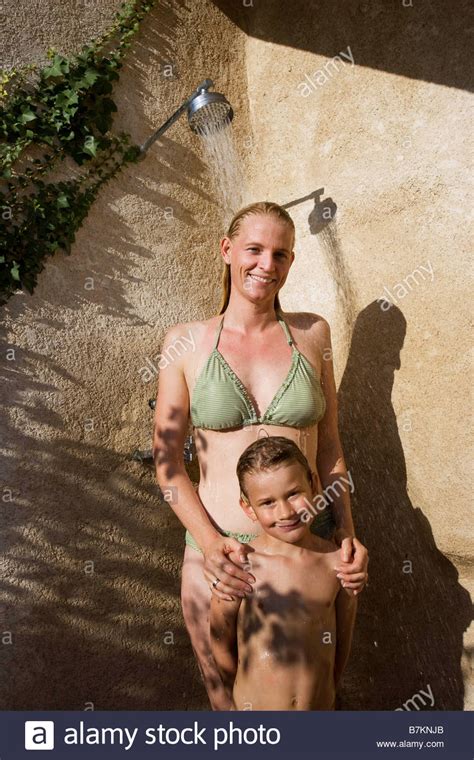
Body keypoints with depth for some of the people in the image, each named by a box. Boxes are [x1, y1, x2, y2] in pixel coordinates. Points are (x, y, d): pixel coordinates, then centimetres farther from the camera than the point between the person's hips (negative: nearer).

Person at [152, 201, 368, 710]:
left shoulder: (311, 333, 2)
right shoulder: (187, 341, -4)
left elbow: (328, 444, 6)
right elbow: (167, 460, -3)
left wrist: (347, 534, -4)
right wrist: (209, 543, -15)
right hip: (218, 550, -1)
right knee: (226, 695, 18)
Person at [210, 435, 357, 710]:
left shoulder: (339, 562, -13)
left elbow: (343, 639, 0)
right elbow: (221, 642, -8)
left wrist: (324, 694, 9)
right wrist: (244, 698, 2)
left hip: (321, 708, 2)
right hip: (253, 708, -1)